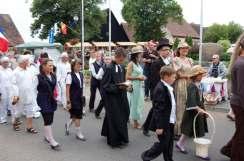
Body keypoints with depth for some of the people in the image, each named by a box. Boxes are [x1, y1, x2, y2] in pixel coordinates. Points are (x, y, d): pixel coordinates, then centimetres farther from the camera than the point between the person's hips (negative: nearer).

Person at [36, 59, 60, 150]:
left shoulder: (53, 76, 5)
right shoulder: (39, 77, -13)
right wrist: (38, 98, -7)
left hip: (51, 100, 6)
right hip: (43, 101, -6)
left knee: (50, 120, 14)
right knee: (47, 120, -6)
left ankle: (46, 136, 34)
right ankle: (52, 142, -1)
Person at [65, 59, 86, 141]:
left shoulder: (81, 74, 6)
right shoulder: (70, 75, -13)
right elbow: (67, 89, -13)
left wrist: (82, 97, 12)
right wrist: (68, 101, -15)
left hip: (80, 98, 6)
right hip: (73, 99, -6)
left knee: (76, 115, 12)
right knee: (77, 116, 1)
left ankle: (68, 124, 39)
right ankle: (78, 133, 16)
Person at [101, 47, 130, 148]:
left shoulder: (122, 68, 8)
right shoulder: (109, 68, -15)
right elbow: (104, 85, -16)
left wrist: (125, 86, 1)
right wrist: (117, 87, -25)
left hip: (121, 97, 8)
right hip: (112, 98, -8)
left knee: (123, 116, 15)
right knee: (115, 118, -1)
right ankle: (115, 141, 14)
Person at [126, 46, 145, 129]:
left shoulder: (138, 63, 11)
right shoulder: (131, 64, -12)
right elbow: (127, 77, -17)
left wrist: (142, 77, 8)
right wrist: (138, 78, -18)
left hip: (139, 86, 8)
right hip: (134, 87, -8)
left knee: (139, 104, 14)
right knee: (135, 104, 1)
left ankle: (137, 121, 26)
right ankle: (135, 122, 12)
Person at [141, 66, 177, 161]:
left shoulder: (167, 87, 7)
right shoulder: (160, 89, -22)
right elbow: (158, 109, -24)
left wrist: (173, 120, 16)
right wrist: (159, 126, -23)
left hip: (170, 122, 9)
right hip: (163, 123, -9)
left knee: (169, 144, 17)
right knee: (163, 144, 3)